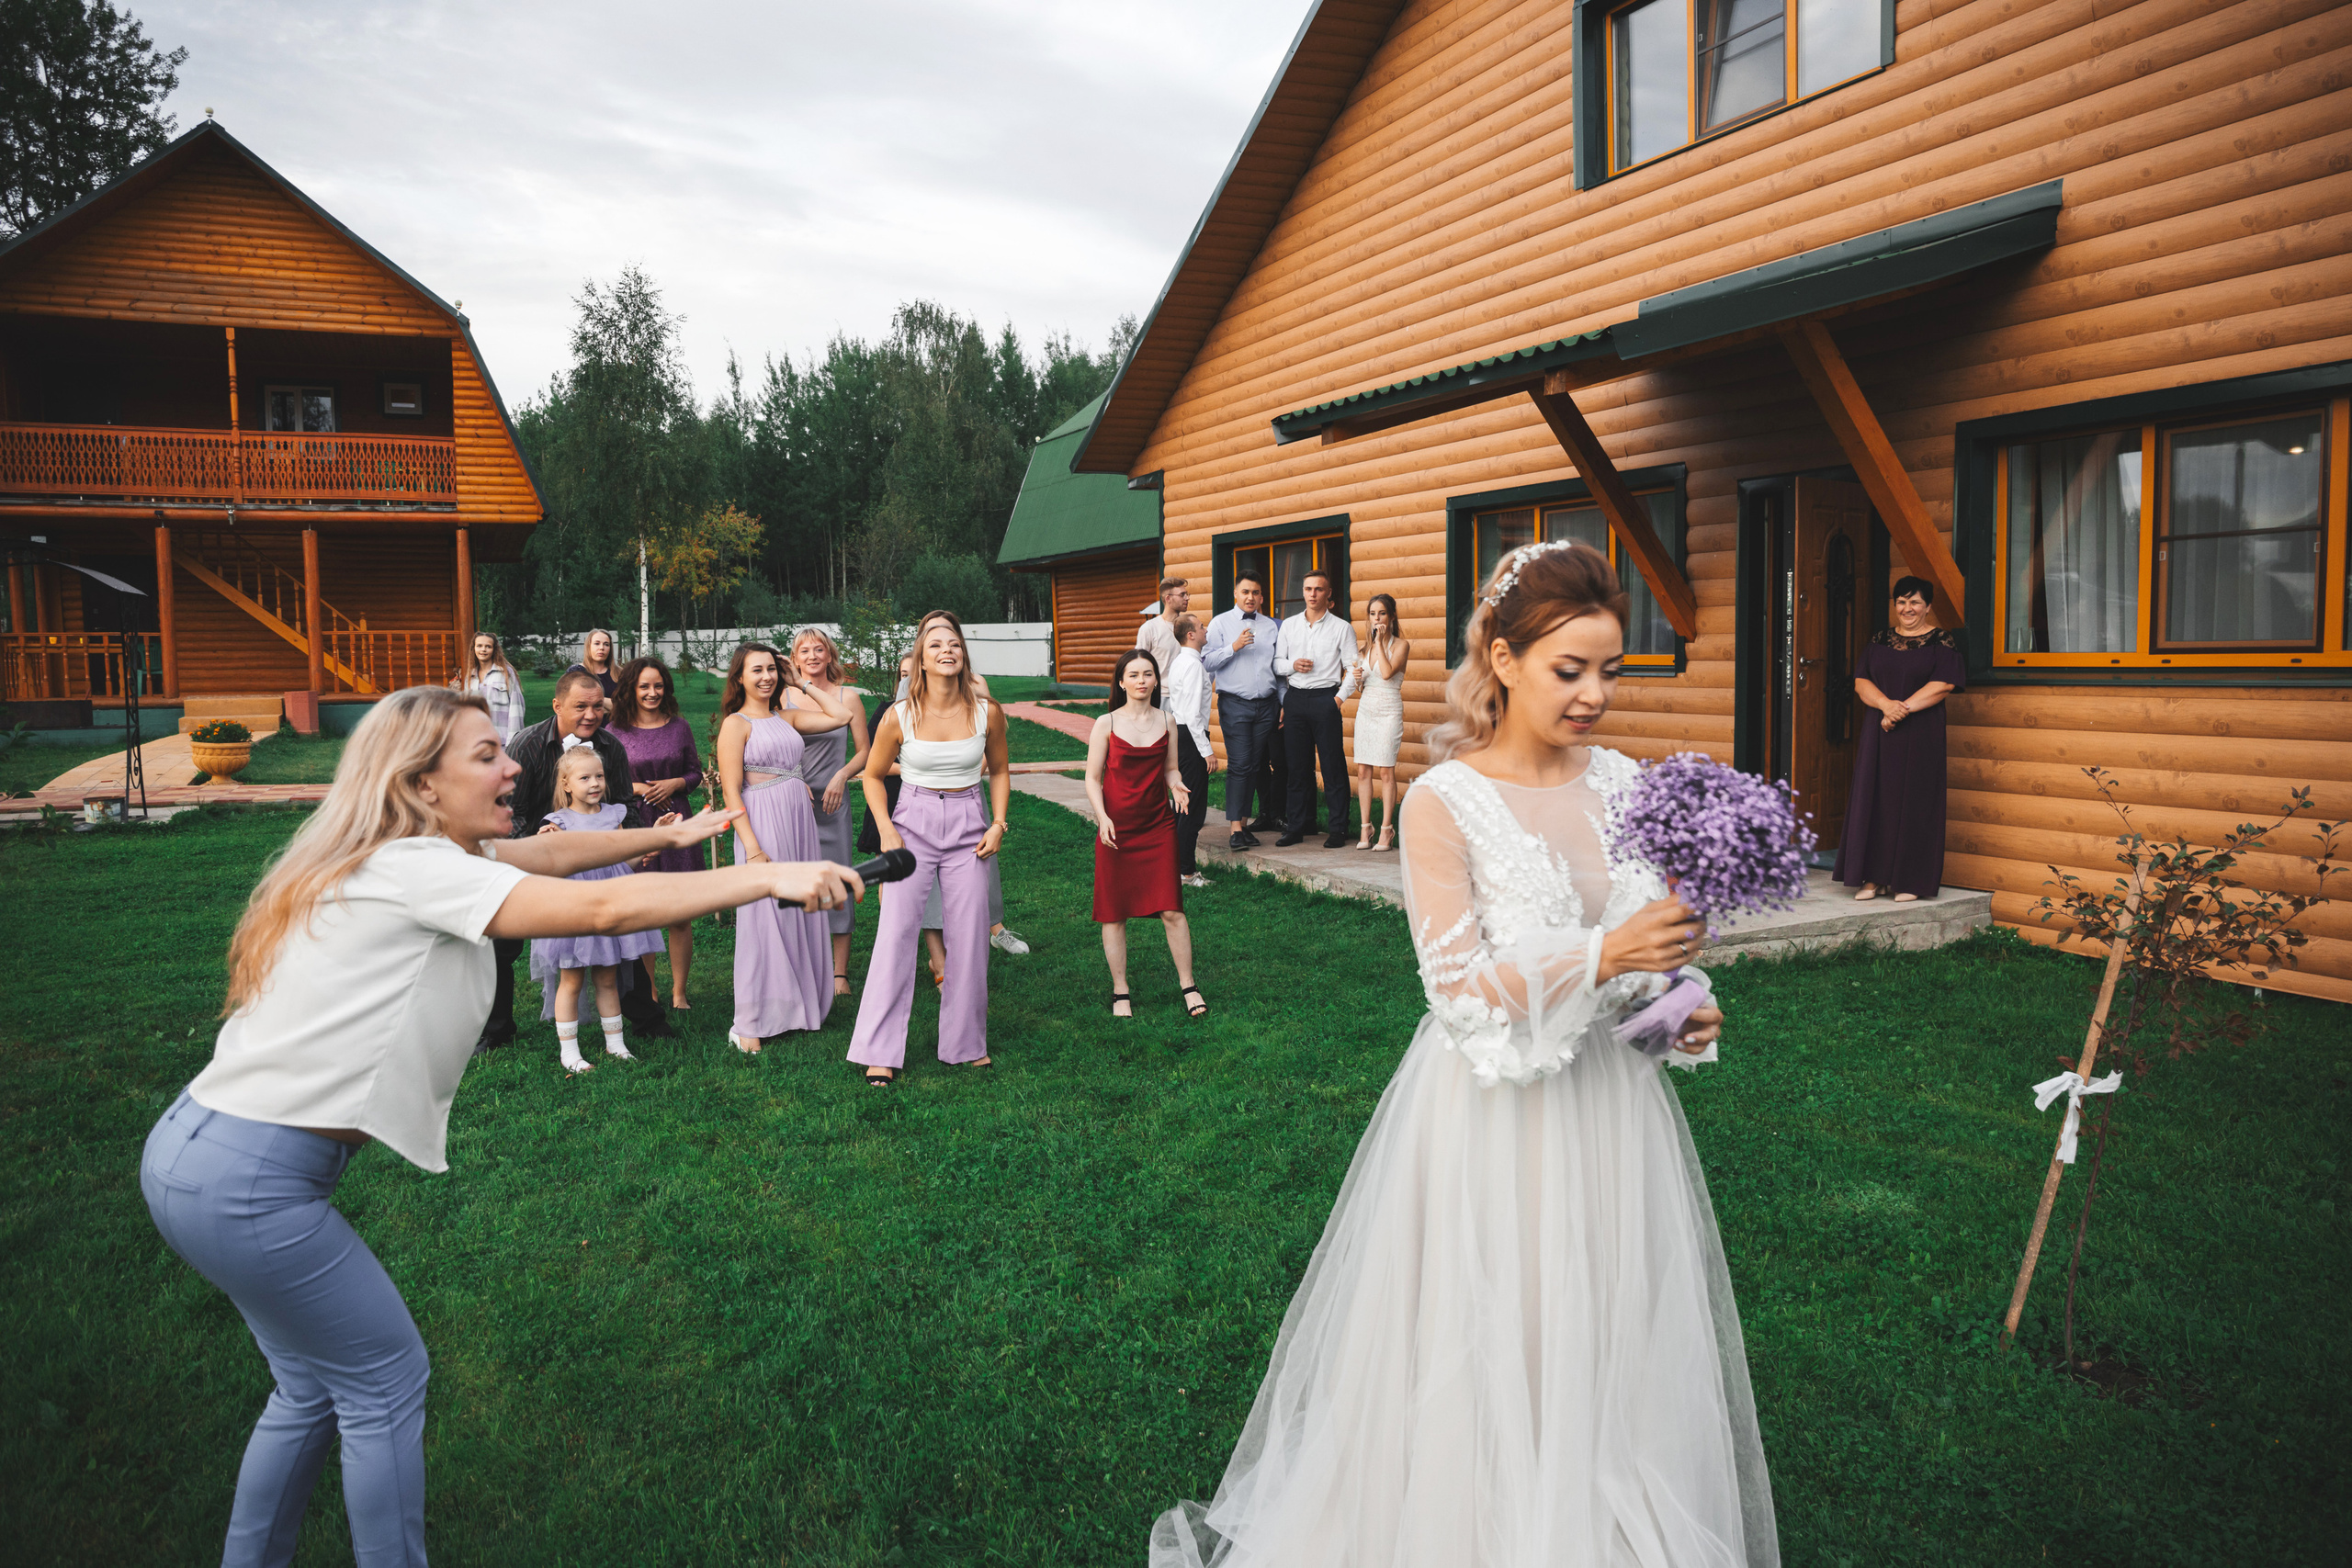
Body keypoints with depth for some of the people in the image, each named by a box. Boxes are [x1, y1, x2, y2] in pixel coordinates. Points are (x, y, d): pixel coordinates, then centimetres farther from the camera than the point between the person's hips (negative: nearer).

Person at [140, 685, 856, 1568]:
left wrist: (664, 834, 20)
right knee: (386, 1378, 5)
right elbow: (603, 909, -28)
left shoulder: (401, 859, 8)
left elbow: (546, 853, 19)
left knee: (313, 1384, 20)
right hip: (246, 1184, -9)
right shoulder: (416, 868, -20)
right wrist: (770, 878, -28)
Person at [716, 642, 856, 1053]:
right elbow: (731, 792, -11)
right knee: (765, 918, -4)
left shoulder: (787, 717, 12)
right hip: (762, 822, -6)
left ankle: (802, 1006, 22)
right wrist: (752, 846, -18)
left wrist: (801, 684, 11)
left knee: (803, 914, 10)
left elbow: (841, 715, 13)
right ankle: (751, 1024, 4)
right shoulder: (736, 723, -5)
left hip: (800, 822, 6)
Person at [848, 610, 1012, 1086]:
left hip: (968, 828, 2)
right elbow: (873, 775, 6)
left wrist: (998, 824, 1)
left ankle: (968, 1043, 22)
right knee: (896, 933, -7)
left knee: (969, 938, 5)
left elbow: (999, 769, 12)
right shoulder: (899, 716, -7)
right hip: (912, 824, -2)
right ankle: (879, 1052, 2)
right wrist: (886, 831, -5)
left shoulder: (987, 712, -3)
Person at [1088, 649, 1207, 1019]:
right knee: (1114, 915, 5)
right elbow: (1092, 779, -2)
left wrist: (1176, 785, -9)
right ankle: (1120, 992, 18)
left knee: (1172, 910, -2)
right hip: (1116, 830, -2)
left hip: (1158, 827, 2)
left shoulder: (1167, 722, 4)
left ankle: (1187, 986, 12)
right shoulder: (1106, 724, -3)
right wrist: (1102, 816, -17)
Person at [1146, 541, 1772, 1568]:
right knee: (1488, 1362, 9)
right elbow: (1460, 987, -18)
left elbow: (1649, 940, 13)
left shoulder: (1623, 781, 2)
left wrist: (1684, 1009, -5)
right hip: (1495, 1110, -5)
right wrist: (1602, 957, -26)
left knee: (1610, 1348, 19)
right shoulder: (1445, 802, -15)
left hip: (1610, 1100, 5)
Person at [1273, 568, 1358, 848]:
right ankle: (1298, 825, 14)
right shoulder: (1288, 625, 13)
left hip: (1326, 698, -3)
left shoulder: (1341, 627, 3)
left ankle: (1338, 828, 4)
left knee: (1332, 765, -3)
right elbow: (1276, 664, 13)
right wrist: (1293, 665, -7)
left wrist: (1340, 697, -7)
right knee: (1298, 765, 6)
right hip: (1295, 698, 3)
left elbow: (1352, 669, 1)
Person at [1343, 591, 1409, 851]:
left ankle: (1386, 830, -1)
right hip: (1366, 710, 6)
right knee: (1362, 770, 2)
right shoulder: (1368, 647, 13)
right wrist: (1357, 678, -2)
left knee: (1386, 771, -6)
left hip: (1389, 711, -6)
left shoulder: (1400, 644, -3)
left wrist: (1380, 641, -12)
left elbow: (1387, 673, -19)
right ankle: (1365, 829, 7)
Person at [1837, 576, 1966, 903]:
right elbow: (1861, 681, 4)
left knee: (1913, 802, -2)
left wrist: (1902, 709, -16)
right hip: (1878, 733, 4)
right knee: (1874, 799, 1)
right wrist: (1886, 704, -15)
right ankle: (1874, 877, 7)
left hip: (1921, 732, -4)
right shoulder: (1879, 641, 12)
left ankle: (1910, 881, 5)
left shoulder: (1942, 641, 2)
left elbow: (1943, 685, -9)